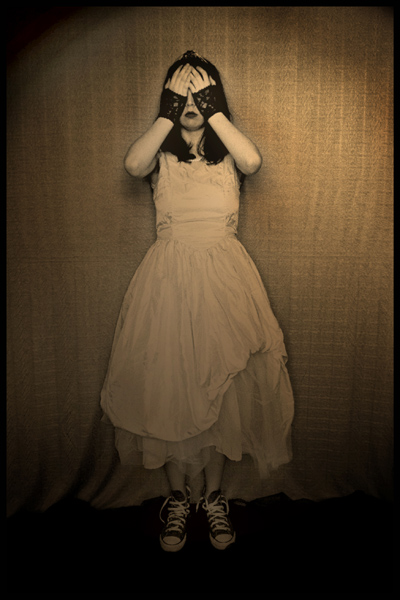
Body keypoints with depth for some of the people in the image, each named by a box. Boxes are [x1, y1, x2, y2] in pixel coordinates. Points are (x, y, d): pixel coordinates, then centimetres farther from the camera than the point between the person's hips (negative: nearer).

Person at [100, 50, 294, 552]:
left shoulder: (227, 153, 10)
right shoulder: (161, 154, 8)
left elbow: (253, 161, -15)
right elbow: (133, 165, -16)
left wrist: (214, 112, -7)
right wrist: (169, 115, -8)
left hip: (223, 274, 1)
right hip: (169, 275, 0)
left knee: (224, 385, 4)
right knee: (167, 384, 3)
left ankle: (214, 495, 26)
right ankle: (177, 498, 25)